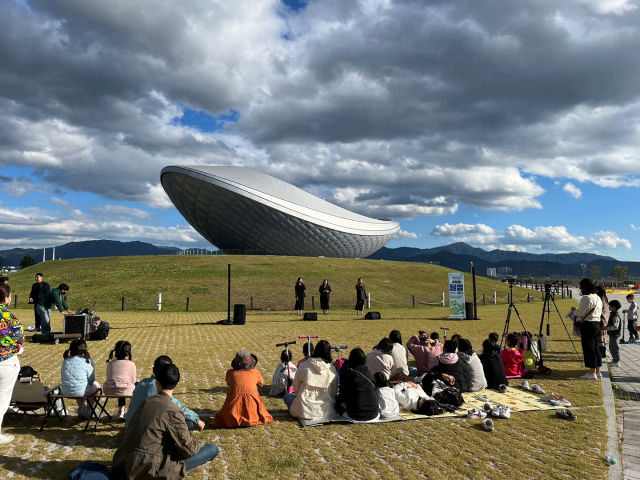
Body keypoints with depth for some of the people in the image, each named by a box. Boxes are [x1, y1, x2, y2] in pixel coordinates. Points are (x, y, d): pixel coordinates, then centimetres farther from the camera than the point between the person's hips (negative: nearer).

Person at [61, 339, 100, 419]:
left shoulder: (66, 361, 8)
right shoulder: (87, 361, -6)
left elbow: (63, 377, 14)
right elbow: (91, 380, -5)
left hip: (65, 392, 6)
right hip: (80, 392, -5)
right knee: (96, 386, 26)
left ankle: (81, 408, 43)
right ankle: (88, 410, 25)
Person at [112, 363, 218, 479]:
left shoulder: (146, 401, 6)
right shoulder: (172, 411, -14)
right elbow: (188, 449, -13)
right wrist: (200, 444, 10)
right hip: (148, 468, -7)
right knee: (212, 449, -6)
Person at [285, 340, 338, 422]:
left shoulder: (304, 366, -6)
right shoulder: (332, 369, -4)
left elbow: (296, 388, 4)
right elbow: (334, 393, 6)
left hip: (304, 411, -3)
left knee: (287, 397, 24)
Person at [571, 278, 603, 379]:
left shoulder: (586, 298, -15)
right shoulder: (598, 298, 16)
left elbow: (581, 312, -17)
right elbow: (599, 312, 19)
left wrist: (574, 310, 4)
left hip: (588, 325, -10)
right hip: (597, 324, 10)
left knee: (589, 349, -5)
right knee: (596, 348, 14)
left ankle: (592, 373, -3)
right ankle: (597, 371, 20)